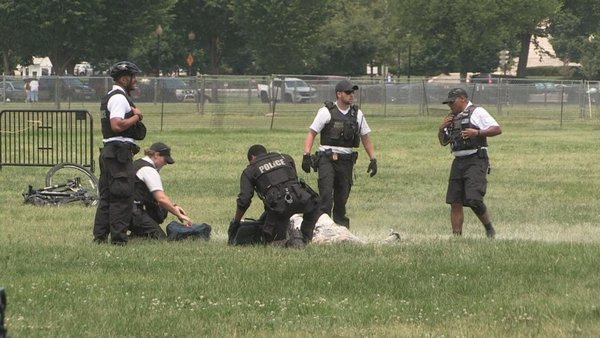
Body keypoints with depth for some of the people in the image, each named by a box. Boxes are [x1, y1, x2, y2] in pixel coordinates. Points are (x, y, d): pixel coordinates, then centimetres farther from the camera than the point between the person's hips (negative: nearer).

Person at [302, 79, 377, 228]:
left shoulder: (357, 114, 12)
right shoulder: (326, 112, -2)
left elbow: (365, 138, 18)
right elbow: (312, 133, -2)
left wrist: (373, 159, 11)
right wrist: (306, 155, -14)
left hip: (346, 160, 4)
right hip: (326, 158, -4)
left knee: (342, 197, 7)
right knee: (326, 195, -15)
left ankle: (341, 225, 17)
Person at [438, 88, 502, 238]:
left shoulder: (477, 112, -2)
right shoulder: (453, 118, 19)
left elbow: (497, 129, -9)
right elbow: (443, 142, 25)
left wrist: (477, 133, -19)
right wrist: (442, 128, 6)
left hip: (476, 162, -8)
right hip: (458, 162, 8)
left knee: (473, 199, -18)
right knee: (455, 202, 2)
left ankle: (489, 229, 0)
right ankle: (456, 236, 7)